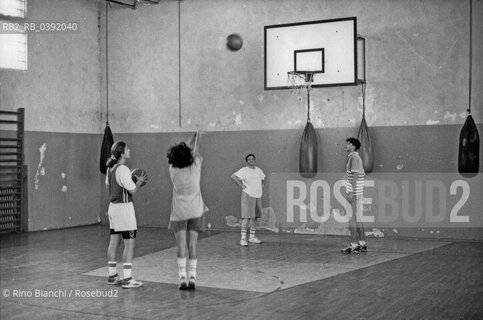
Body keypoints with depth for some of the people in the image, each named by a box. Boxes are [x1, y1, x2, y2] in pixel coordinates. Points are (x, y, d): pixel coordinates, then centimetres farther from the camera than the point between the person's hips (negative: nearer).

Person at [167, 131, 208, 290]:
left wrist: (193, 139, 25)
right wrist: (198, 139, 32)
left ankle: (182, 277, -6)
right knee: (192, 245, 4)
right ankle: (192, 278, 3)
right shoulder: (195, 167, -8)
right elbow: (196, 154, 15)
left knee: (181, 246, 1)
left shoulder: (173, 170, -5)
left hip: (179, 212, 0)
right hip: (195, 211, 0)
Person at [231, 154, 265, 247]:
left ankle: (252, 237, 19)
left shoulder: (258, 170, 13)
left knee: (254, 217, 11)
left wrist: (262, 188, 15)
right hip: (248, 195, -6)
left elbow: (263, 179, 30)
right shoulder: (244, 170, -7)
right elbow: (233, 176, -15)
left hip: (258, 196, 7)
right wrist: (241, 186, -15)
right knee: (246, 216, -12)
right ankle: (243, 238, -12)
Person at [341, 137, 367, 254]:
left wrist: (351, 192, -23)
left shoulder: (354, 158, -13)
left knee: (352, 219, -7)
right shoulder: (358, 158, 16)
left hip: (354, 193, -10)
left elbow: (355, 176, -20)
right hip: (358, 192, 10)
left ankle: (354, 245, -5)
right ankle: (362, 244, 16)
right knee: (357, 219, 12)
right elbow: (363, 175, 20)